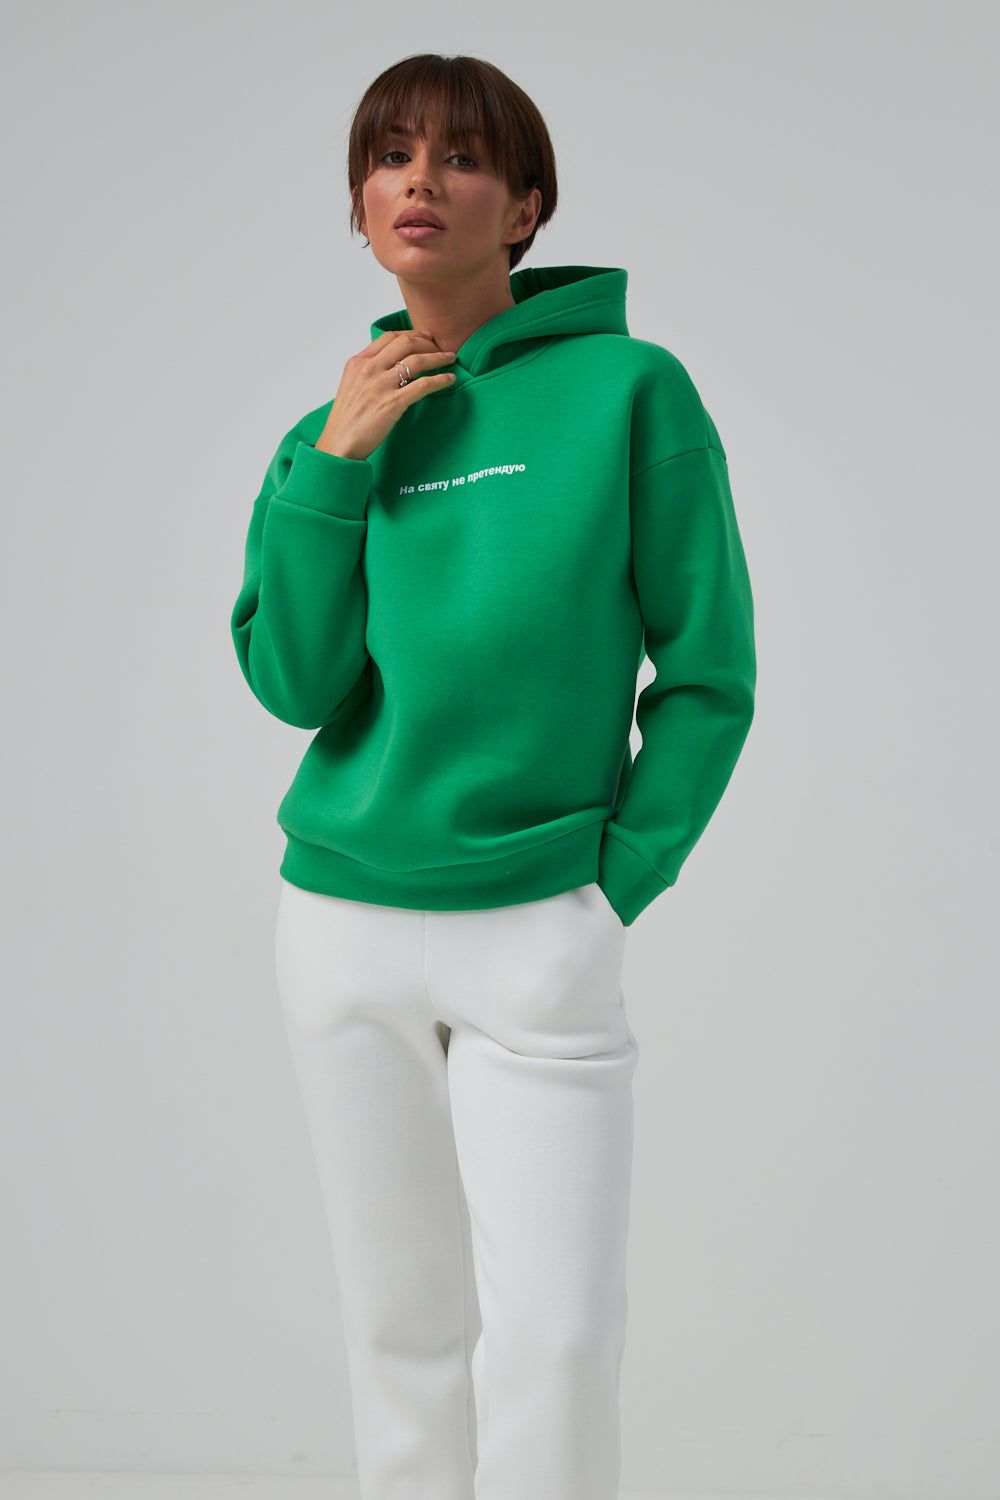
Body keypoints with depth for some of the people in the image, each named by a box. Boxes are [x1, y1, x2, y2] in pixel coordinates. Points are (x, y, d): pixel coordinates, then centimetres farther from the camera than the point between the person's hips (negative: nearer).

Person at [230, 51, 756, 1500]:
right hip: (340, 926, 4)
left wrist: (621, 877, -7)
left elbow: (708, 671, -3)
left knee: (555, 1332, -3)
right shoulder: (345, 425, 6)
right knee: (403, 1322, 13)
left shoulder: (630, 389, -5)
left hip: (537, 930, -3)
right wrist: (332, 467, -10)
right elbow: (295, 681, -3)